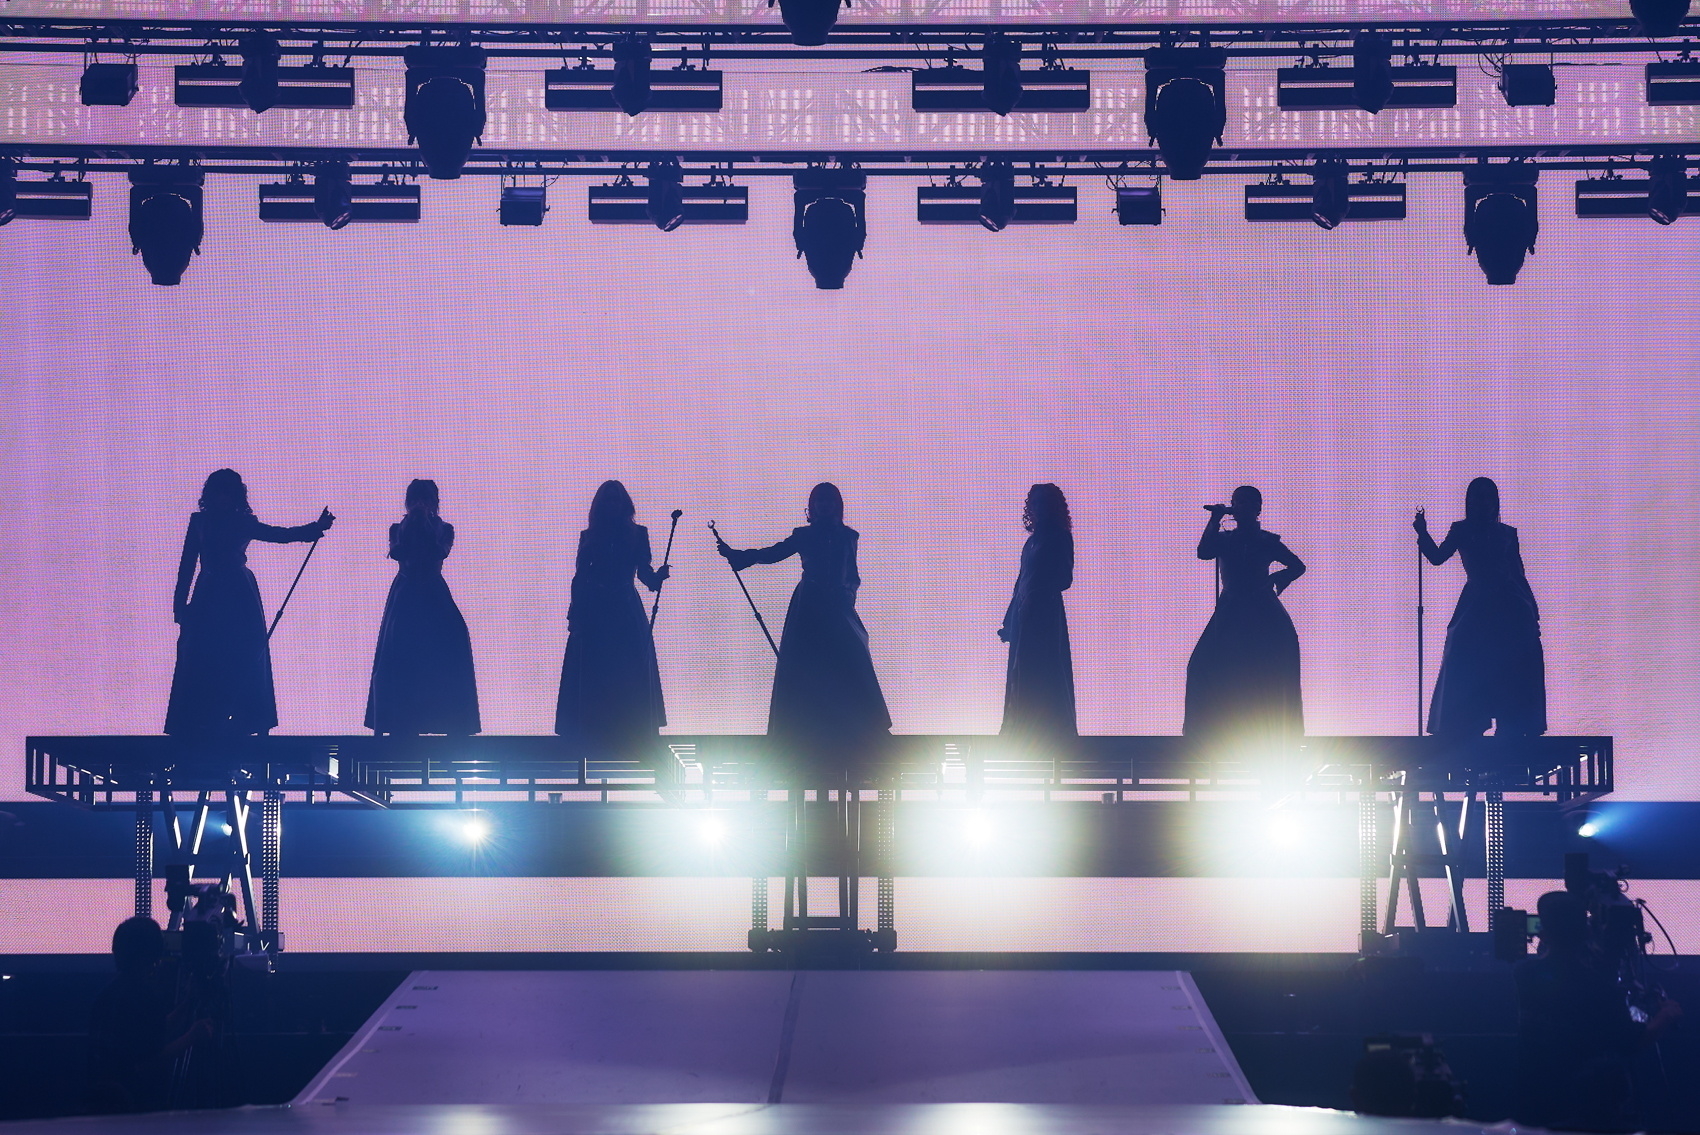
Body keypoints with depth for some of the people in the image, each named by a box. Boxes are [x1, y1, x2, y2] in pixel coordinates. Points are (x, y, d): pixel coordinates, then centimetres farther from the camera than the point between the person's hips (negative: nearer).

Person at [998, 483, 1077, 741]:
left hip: (1044, 616, -8)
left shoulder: (1059, 539, -5)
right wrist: (1009, 621, 20)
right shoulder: (1034, 539, 17)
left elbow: (1064, 580, -13)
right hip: (1025, 616, 8)